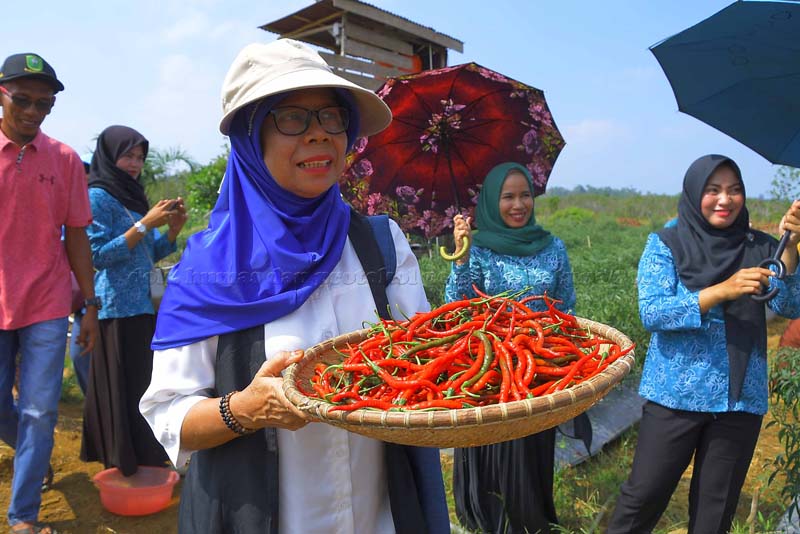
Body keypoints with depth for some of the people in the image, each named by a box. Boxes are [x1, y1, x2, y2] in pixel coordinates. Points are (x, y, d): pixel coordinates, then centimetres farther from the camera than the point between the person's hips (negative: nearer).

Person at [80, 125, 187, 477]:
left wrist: (172, 230, -1)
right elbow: (98, 255, -14)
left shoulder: (133, 197, 16)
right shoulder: (98, 197, -6)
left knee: (145, 385, 10)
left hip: (145, 306, 7)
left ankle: (145, 458, 21)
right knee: (123, 388, -3)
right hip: (118, 310, -7)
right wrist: (145, 223, -16)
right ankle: (125, 466, 7)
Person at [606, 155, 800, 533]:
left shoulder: (759, 248, 4)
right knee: (644, 495, 3)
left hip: (742, 398, 3)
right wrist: (722, 291, -24)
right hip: (675, 394, -3)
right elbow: (651, 312, -14)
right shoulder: (666, 244, -4)